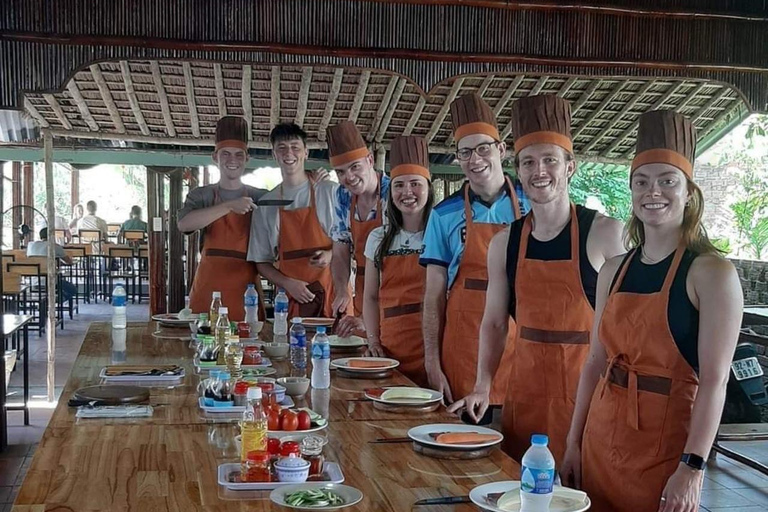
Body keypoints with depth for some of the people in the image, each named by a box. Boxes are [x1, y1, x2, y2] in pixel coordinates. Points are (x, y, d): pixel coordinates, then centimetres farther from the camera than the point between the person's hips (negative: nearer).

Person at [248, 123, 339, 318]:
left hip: (332, 293, -2)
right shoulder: (266, 204, 9)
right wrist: (287, 283, -4)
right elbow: (261, 261, 13)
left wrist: (331, 255, -12)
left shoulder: (331, 192, 2)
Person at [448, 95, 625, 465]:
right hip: (524, 389, 4)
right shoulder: (505, 243, 5)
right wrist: (482, 387, 0)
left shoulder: (604, 234, -8)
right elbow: (494, 322, 10)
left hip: (584, 389, -4)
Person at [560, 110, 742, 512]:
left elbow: (714, 381, -15)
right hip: (602, 439, 5)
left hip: (664, 445, -5)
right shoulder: (614, 271, 7)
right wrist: (574, 442, 10)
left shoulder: (711, 272, -10)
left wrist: (692, 468, -20)